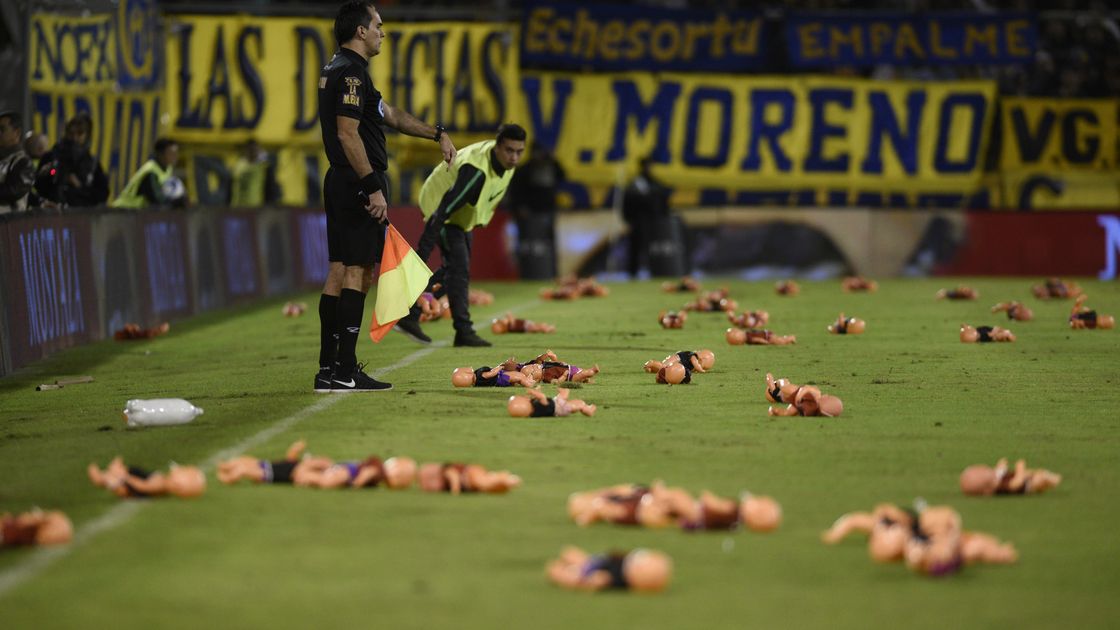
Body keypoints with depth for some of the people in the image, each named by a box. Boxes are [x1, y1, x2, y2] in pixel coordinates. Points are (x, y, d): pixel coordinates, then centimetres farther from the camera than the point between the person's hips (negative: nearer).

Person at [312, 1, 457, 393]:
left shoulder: (339, 70, 19)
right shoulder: (351, 73, -14)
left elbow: (391, 115, 27)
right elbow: (347, 134, -21)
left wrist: (437, 134, 27)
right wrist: (373, 188, -23)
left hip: (340, 185, 10)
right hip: (358, 184, -10)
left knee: (339, 271, 10)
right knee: (358, 271, -10)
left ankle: (328, 369, 11)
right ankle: (345, 373, -12)